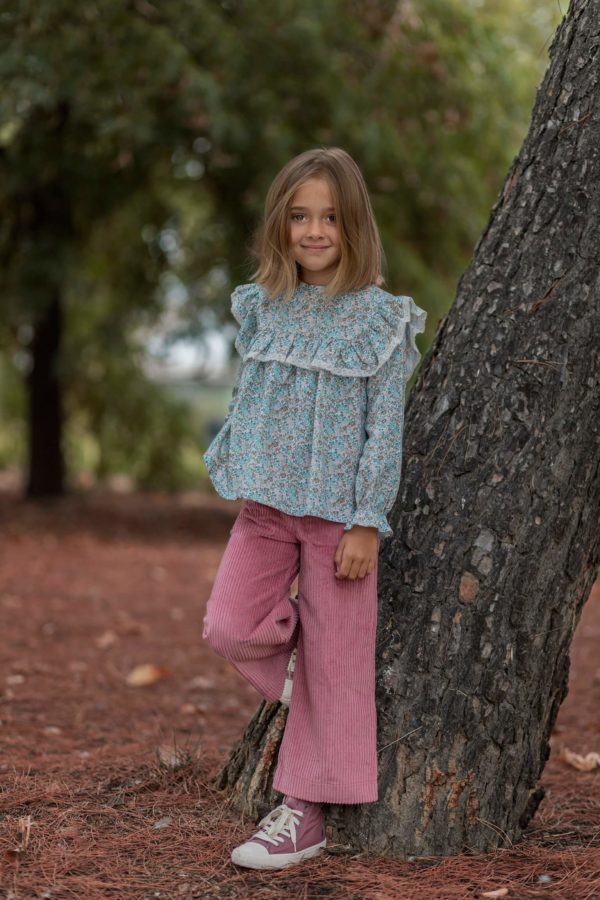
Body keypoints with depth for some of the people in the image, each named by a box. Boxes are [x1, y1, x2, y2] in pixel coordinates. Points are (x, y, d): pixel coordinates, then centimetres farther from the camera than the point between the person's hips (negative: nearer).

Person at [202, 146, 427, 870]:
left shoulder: (380, 318, -7)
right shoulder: (263, 307, 7)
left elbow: (386, 427, -9)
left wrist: (367, 522, -13)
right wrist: (240, 478, 12)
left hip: (338, 510, -4)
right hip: (265, 505, 4)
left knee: (334, 661, 2)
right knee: (229, 627, -9)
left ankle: (305, 810, 11)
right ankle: (299, 654, 22)